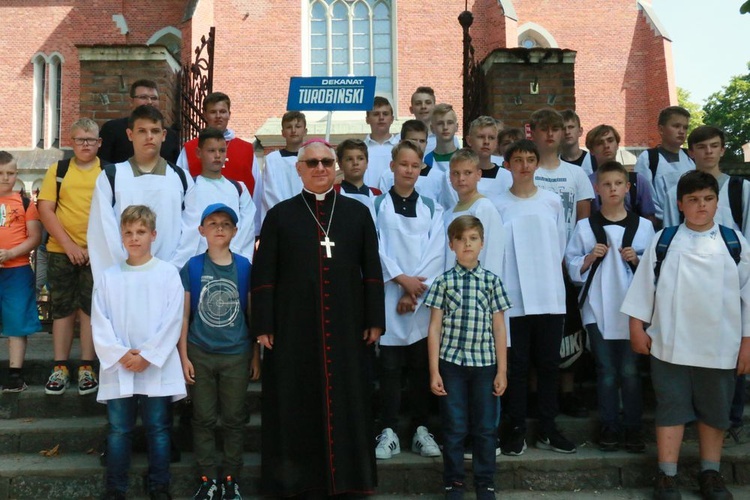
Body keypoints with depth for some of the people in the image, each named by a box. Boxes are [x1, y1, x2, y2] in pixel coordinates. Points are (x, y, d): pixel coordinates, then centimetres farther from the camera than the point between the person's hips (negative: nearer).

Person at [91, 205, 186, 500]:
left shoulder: (168, 274, 0)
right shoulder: (109, 277, 6)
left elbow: (172, 321, -5)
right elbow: (99, 323, 2)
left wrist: (147, 356, -11)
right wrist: (121, 355, -10)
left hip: (157, 367, -2)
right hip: (118, 368, 2)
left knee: (158, 429, 6)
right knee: (118, 430, 8)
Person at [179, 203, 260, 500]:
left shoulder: (244, 267, -1)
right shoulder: (192, 267, -2)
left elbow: (252, 313, 3)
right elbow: (184, 315, 1)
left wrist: (256, 356, 4)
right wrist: (183, 356, -2)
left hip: (236, 354, 0)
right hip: (200, 355, 0)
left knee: (234, 418, 9)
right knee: (204, 419, 9)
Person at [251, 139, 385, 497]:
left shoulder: (358, 213, 8)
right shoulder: (279, 215, 5)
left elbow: (372, 270, 8)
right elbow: (263, 276, 1)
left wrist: (375, 320, 2)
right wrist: (263, 325, -5)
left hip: (346, 327, 1)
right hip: (293, 328, -1)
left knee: (346, 402, 8)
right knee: (295, 406, 6)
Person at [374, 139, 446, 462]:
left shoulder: (431, 208, 9)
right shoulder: (378, 206, 5)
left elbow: (436, 252, 0)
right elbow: (376, 248, -3)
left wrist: (416, 289, -10)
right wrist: (401, 278, -13)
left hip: (423, 297, 1)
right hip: (389, 295, -1)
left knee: (421, 365, 6)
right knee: (390, 366, 1)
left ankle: (420, 430, 15)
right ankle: (389, 432, 8)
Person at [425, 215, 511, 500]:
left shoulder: (492, 281, 4)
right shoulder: (444, 282, 2)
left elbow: (499, 328, 5)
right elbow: (435, 328, 1)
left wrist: (502, 371, 1)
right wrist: (434, 371, -3)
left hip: (484, 364, 1)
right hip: (451, 363, -1)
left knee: (485, 428, 8)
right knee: (454, 428, 6)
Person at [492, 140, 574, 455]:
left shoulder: (552, 202, 5)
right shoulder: (499, 205, -2)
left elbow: (560, 245, 11)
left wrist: (547, 273, 8)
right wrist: (506, 281, -1)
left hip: (550, 296, 2)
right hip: (513, 298, -2)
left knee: (549, 364, 9)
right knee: (516, 365, 5)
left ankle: (547, 429, 21)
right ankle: (517, 429, 16)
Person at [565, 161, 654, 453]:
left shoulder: (643, 226, 4)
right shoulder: (584, 226, 3)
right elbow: (572, 267, 4)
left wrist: (637, 260, -11)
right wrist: (590, 258, -13)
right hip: (598, 309, 0)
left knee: (630, 371, 4)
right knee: (606, 372, 7)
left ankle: (633, 428, 16)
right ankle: (609, 428, 18)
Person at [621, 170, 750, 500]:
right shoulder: (664, 241, 0)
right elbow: (644, 286, 4)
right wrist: (637, 327, 1)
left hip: (720, 347, 1)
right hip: (670, 345, -1)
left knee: (715, 410, 13)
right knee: (671, 408, 5)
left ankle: (710, 473, 29)